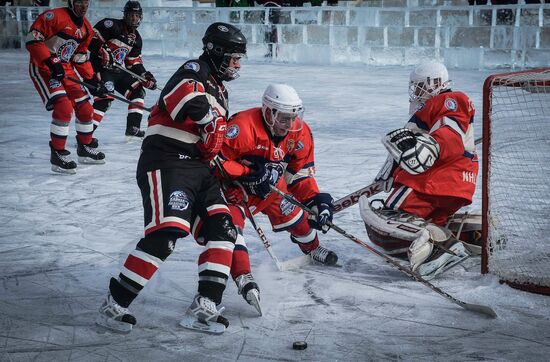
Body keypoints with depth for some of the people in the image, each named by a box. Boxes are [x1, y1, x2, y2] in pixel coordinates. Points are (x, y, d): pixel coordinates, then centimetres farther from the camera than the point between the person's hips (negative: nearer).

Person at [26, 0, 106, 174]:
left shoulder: (86, 28, 8)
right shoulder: (55, 16, -17)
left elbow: (81, 57, 17)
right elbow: (33, 39, -23)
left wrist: (92, 80, 11)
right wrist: (50, 63, -30)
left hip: (66, 70, 8)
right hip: (42, 68, -8)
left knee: (85, 109, 9)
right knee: (64, 107, -23)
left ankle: (85, 148, 30)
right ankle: (57, 154, -12)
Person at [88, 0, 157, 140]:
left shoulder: (136, 38, 12)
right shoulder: (112, 25, -11)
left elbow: (134, 63, 15)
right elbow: (92, 38, -18)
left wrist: (145, 76, 2)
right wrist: (103, 51, -31)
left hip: (119, 71, 9)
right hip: (101, 68, -9)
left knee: (137, 90, 7)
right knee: (104, 98, -25)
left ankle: (133, 127, 10)